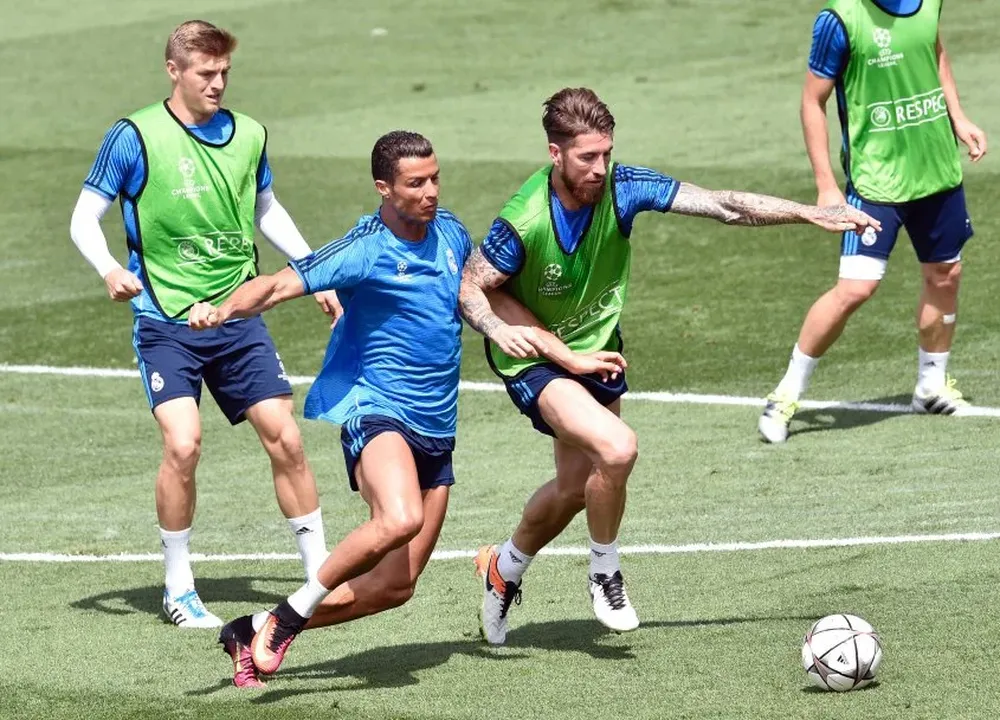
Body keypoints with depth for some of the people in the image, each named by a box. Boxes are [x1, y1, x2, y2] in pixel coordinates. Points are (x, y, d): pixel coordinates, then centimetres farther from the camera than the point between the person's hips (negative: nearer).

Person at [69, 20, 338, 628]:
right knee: (183, 443, -17)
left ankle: (320, 572, 13)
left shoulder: (248, 137, 6)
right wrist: (110, 269, -23)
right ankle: (178, 589, -1)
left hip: (238, 317, 4)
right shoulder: (135, 137, -8)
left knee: (285, 437, -1)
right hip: (166, 321, -4)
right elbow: (85, 218, -4)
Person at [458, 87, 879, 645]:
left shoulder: (622, 188, -21)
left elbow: (722, 205, -17)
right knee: (617, 448, -28)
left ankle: (504, 569, 47)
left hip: (597, 351, 6)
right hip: (536, 363, -6)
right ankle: (606, 574, -2)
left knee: (577, 487, 18)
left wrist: (812, 214, -22)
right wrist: (501, 330, -37)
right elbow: (470, 288, -17)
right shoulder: (524, 221, -30)